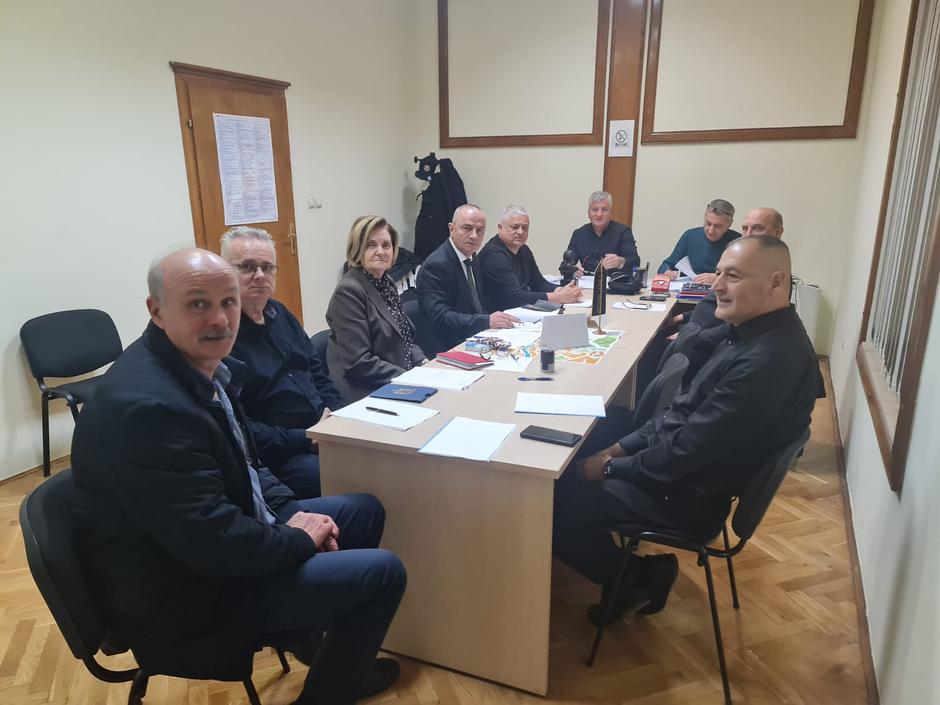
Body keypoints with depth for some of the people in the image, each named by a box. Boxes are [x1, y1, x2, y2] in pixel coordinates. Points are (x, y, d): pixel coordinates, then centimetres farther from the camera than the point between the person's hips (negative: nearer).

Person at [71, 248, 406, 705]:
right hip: (184, 599, -9)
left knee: (365, 510, 16)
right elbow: (216, 543, -31)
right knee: (384, 572, -9)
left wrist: (291, 513, -2)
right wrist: (298, 539, -14)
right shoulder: (147, 406, -31)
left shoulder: (204, 365, -1)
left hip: (216, 536, 9)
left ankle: (307, 631, 32)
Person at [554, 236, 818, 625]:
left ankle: (634, 580, 16)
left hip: (688, 495, -10)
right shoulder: (756, 333, 3)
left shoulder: (768, 361, -29)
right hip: (678, 457, 10)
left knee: (555, 501, -7)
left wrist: (610, 468, -13)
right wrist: (622, 446, 4)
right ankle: (640, 566, 18)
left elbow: (688, 451, -26)